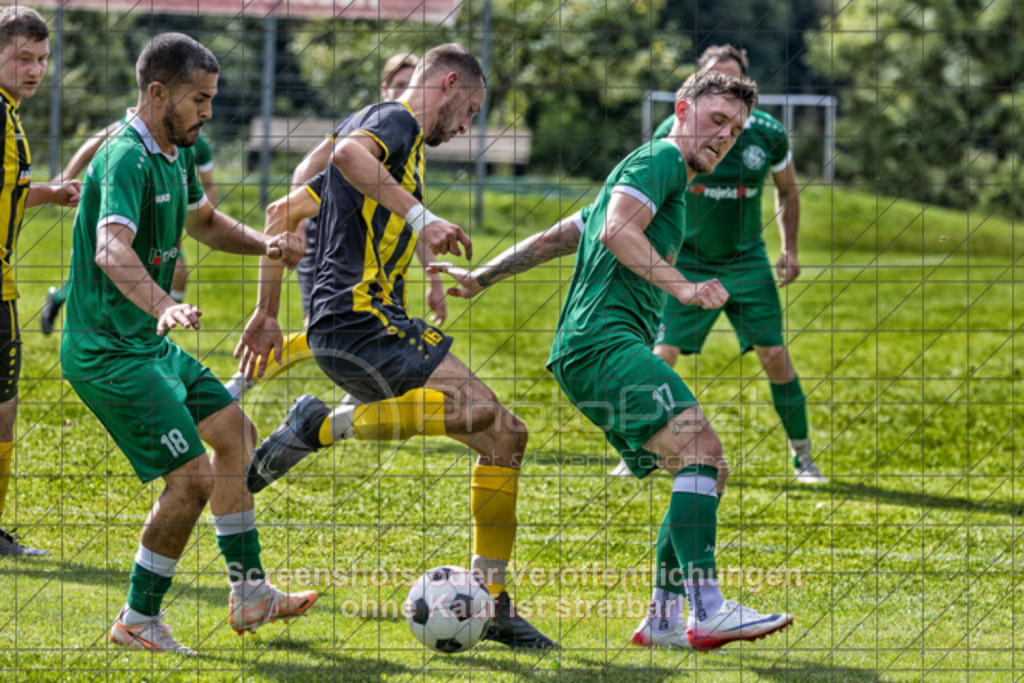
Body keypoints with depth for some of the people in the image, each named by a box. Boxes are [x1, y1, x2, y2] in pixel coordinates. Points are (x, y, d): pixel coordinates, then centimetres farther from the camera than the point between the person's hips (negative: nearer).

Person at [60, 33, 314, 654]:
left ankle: (249, 593, 26)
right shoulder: (126, 159, -22)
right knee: (192, 476, -13)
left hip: (148, 343, 11)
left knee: (235, 433, 18)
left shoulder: (177, 154, 10)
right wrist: (164, 307, -56)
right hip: (108, 352, -11)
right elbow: (111, 250, -39)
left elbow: (203, 221, 30)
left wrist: (262, 243, 12)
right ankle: (139, 621, 0)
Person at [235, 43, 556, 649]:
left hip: (374, 322, 10)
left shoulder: (393, 130, 29)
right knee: (479, 409, -28)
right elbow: (348, 153, -26)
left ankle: (492, 604, 5)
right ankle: (324, 426, -19)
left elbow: (283, 212, 31)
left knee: (505, 436, 7)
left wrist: (267, 315, 32)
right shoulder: (395, 121, 0)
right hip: (360, 320, -10)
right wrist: (420, 217, -34)